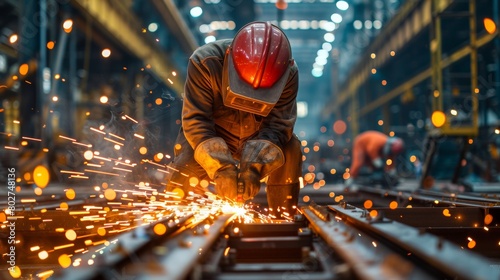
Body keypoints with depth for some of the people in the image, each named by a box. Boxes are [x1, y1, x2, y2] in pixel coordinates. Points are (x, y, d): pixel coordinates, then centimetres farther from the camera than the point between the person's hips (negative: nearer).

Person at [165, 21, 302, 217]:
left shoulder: (289, 74, -26)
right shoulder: (204, 62, -32)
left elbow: (278, 124, -28)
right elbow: (196, 121, -34)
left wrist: (254, 168, -45)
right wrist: (220, 168, -47)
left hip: (256, 138, 2)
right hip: (210, 136, -2)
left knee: (290, 149, -24)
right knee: (183, 177, -24)